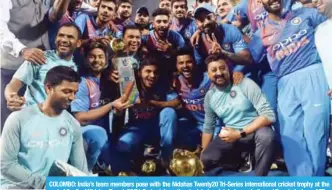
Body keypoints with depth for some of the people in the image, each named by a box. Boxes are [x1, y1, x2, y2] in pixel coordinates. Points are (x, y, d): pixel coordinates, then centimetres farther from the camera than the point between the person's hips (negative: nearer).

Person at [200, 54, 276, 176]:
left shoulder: (246, 84, -12)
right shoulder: (210, 96, 2)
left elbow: (269, 115, -18)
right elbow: (208, 127, 12)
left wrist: (240, 133, -23)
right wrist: (202, 155, 3)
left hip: (254, 131, -3)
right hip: (231, 135, 4)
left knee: (266, 135, -39)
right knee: (205, 159, -20)